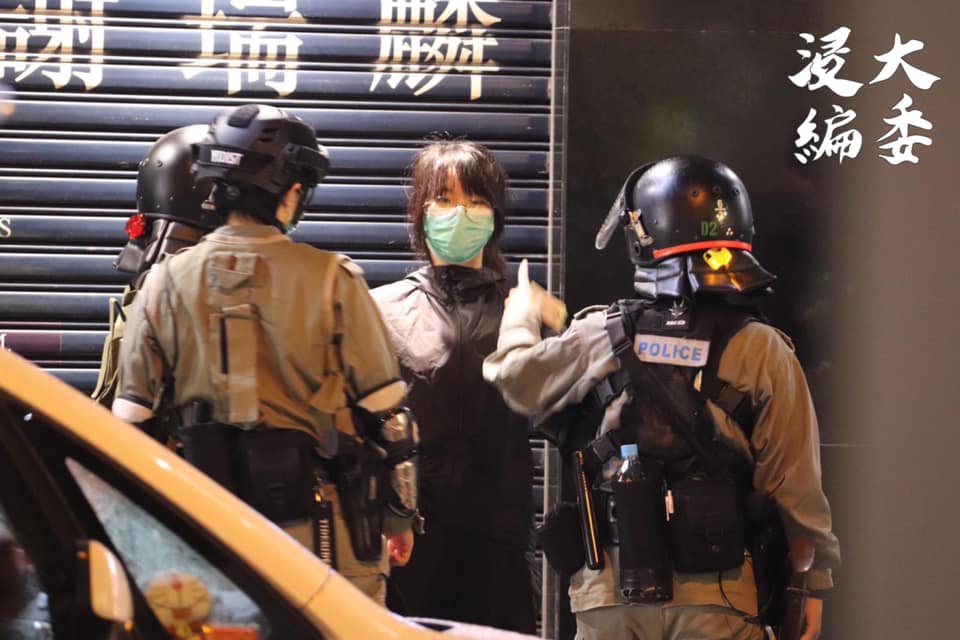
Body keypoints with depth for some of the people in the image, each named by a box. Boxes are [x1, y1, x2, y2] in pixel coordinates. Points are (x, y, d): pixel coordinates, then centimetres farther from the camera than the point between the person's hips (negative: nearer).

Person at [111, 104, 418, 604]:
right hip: (322, 533, -3)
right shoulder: (332, 281, -5)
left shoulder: (165, 285, 3)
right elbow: (384, 410, -2)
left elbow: (133, 425, 5)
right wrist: (400, 517, 9)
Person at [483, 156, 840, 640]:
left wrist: (521, 314, 39)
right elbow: (795, 483, -5)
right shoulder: (761, 351, -6)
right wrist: (815, 580, 6)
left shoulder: (601, 338, -1)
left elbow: (516, 377, 18)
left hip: (609, 601, 2)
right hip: (715, 600, -2)